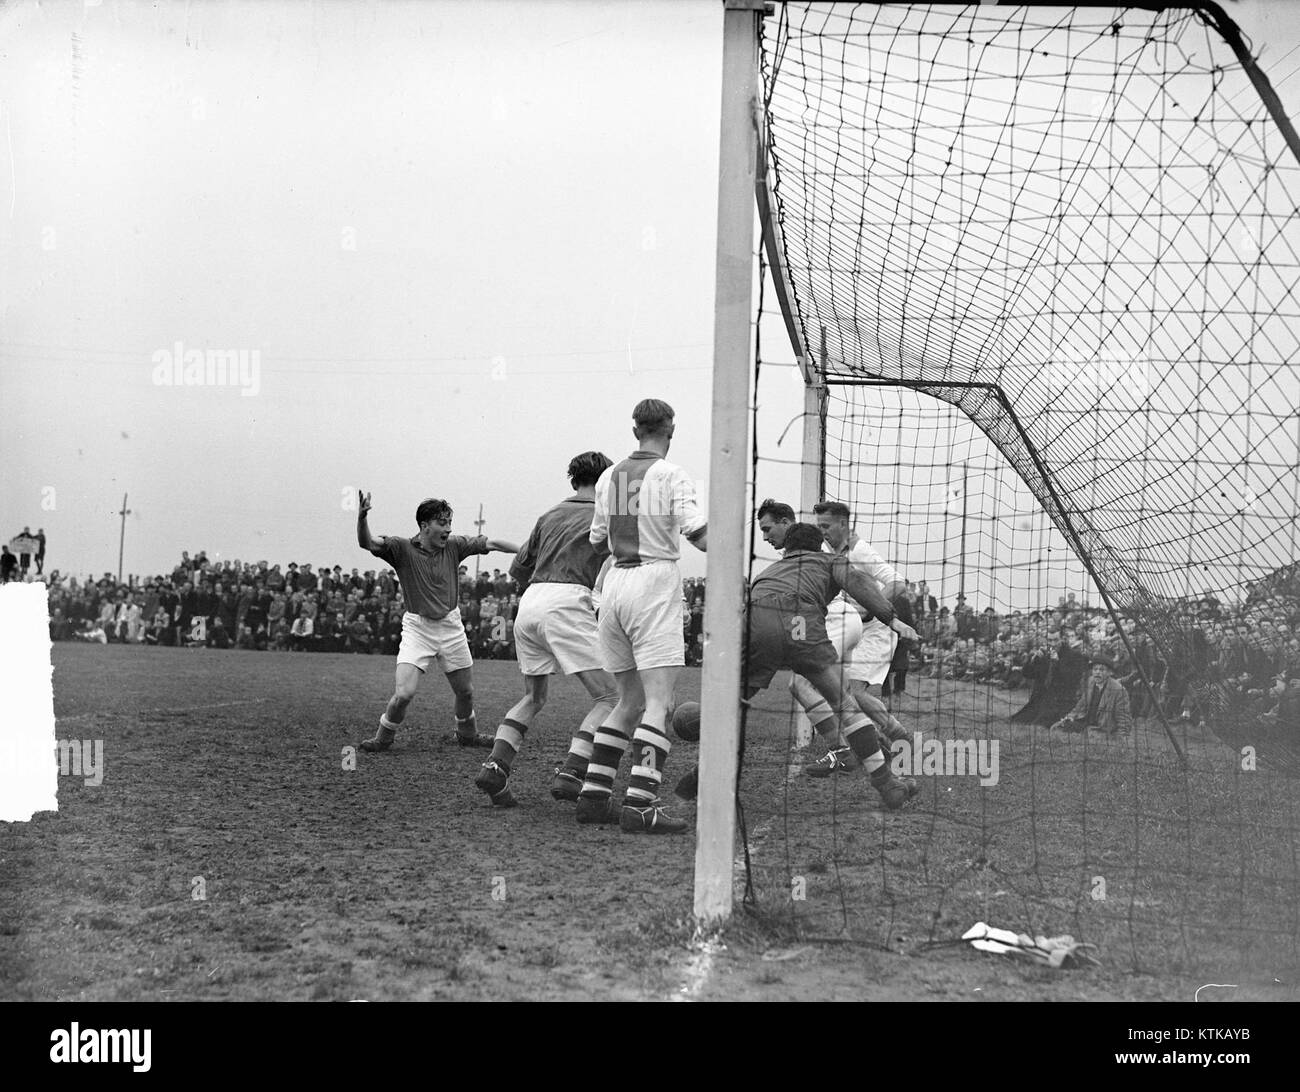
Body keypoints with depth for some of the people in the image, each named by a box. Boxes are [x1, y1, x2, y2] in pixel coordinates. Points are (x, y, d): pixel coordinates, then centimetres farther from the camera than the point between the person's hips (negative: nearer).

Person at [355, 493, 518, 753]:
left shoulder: (453, 546, 0)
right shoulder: (402, 549, -10)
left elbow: (491, 543, 2)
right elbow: (368, 543, -23)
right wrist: (361, 518, -43)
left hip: (450, 626, 4)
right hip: (417, 628, -4)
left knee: (466, 691, 14)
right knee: (404, 693, -17)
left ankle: (467, 734, 42)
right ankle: (383, 737, 10)